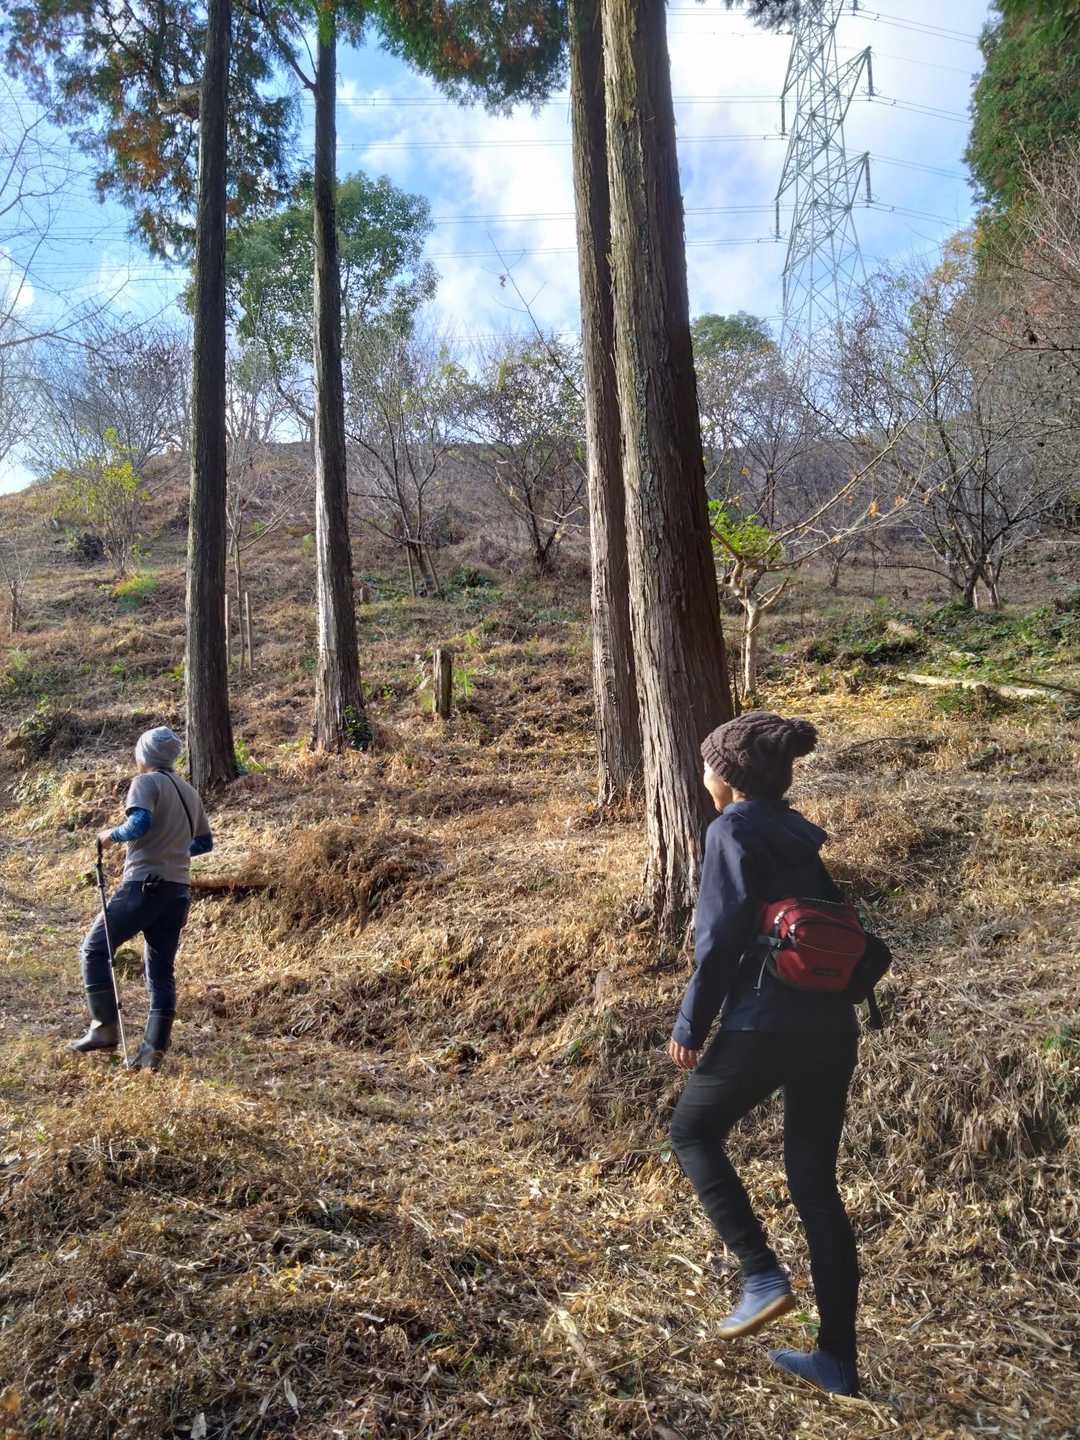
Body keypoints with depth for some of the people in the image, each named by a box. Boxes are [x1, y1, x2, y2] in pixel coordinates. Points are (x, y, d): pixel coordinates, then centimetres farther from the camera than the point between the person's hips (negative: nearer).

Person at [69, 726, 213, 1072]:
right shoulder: (190, 792, 18)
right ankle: (154, 1049, 5)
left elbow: (140, 823, -22)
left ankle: (105, 1029, 3)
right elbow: (205, 842, 22)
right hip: (179, 890, 7)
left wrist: (112, 835, -4)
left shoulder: (146, 783, -3)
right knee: (162, 971, 8)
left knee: (94, 949, 7)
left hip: (145, 884, -7)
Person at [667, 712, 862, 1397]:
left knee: (693, 1131, 17)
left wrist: (691, 1026, -5)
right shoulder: (798, 833, 13)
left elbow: (720, 939, -13)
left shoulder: (732, 831, -9)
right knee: (816, 1182, 16)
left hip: (766, 1025, -7)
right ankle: (838, 1361, 24)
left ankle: (763, 1275, 10)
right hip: (833, 1026, 8)